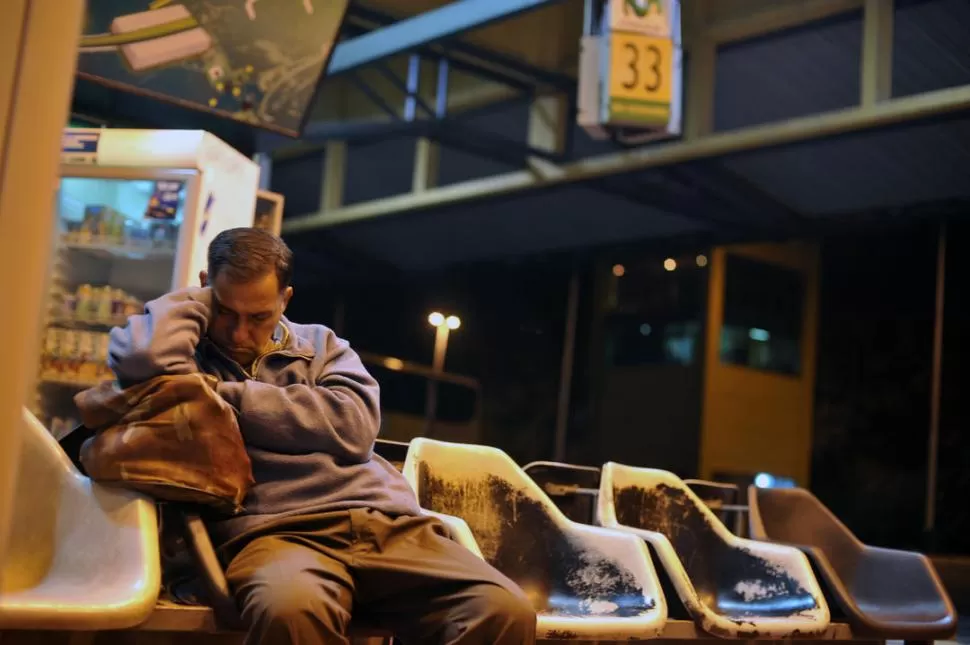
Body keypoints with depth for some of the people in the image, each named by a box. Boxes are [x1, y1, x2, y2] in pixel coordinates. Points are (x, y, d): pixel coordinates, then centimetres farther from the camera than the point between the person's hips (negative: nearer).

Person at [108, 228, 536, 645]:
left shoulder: (321, 345, 24)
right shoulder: (193, 355, 18)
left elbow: (353, 426, 4)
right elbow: (142, 357, -8)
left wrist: (229, 396, 3)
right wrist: (199, 301, 12)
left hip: (386, 524, 3)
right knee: (291, 608, -41)